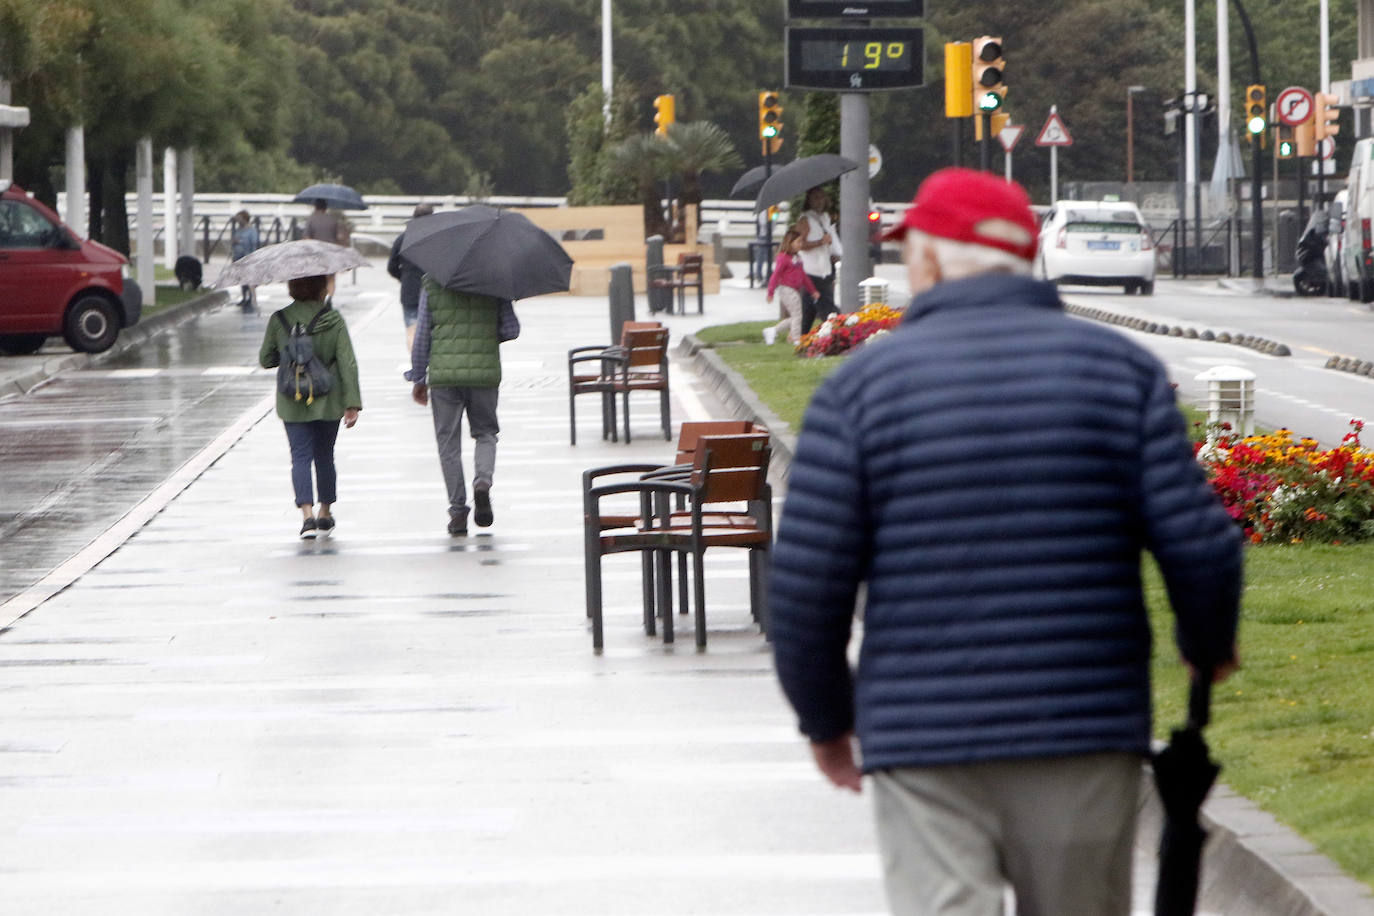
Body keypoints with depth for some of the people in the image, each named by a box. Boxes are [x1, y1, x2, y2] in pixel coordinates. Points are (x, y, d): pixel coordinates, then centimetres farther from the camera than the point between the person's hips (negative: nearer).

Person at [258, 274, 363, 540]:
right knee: (324, 456, 17)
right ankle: (326, 513, 28)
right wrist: (352, 403, -6)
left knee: (301, 457, -1)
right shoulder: (333, 321, -7)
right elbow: (348, 363, -9)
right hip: (328, 402, 1)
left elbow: (265, 359, 2)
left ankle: (307, 514, -19)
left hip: (293, 404, -1)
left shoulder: (279, 320, -5)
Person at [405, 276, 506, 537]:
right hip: (485, 372, 1)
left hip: (443, 373, -1)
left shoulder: (432, 284, 0)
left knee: (449, 443, 8)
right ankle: (483, 481, -10)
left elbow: (422, 335, 2)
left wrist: (418, 378, 11)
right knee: (485, 433, 19)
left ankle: (457, 511, 6)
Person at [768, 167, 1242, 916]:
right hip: (1088, 736, 2)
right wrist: (1208, 649, 19)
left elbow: (806, 584, -4)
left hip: (923, 745, -2)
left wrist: (825, 717, 12)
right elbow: (1198, 546, -2)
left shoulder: (862, 385, -1)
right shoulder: (1120, 369, 4)